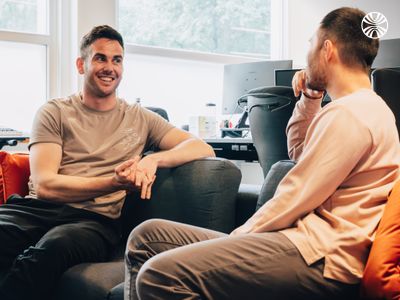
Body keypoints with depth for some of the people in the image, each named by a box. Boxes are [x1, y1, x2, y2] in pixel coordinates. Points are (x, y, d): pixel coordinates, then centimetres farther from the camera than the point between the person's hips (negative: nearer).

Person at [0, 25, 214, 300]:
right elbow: (44, 186, 0)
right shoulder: (54, 112, 14)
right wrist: (115, 182, -13)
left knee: (53, 247, -37)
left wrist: (154, 160, -11)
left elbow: (204, 149, 9)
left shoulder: (140, 119, 18)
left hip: (95, 219, 0)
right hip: (39, 208, 0)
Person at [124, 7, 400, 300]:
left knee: (160, 276, -28)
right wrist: (308, 101, 21)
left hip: (318, 258, -11)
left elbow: (293, 199, -15)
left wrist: (239, 236, -3)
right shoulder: (365, 108, 21)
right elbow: (298, 153, 35)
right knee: (147, 235, 4)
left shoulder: (348, 113, -13)